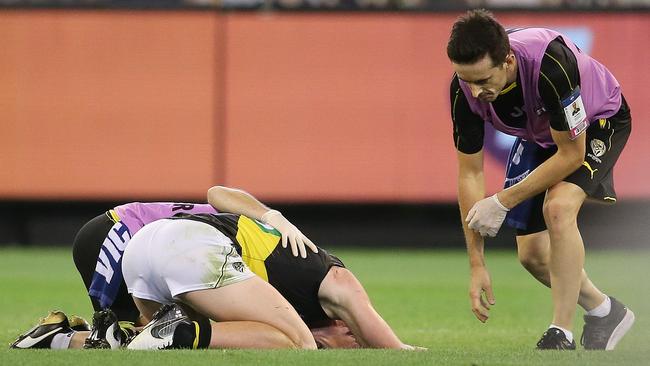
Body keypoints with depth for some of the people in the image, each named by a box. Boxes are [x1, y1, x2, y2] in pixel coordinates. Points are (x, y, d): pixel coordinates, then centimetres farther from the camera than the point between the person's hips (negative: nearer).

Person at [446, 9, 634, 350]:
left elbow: (571, 153, -31)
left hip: (599, 121, -6)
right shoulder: (464, 89, -26)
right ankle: (603, 311, 28)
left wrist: (503, 202, -29)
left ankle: (561, 336, -22)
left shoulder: (551, 64, -42)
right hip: (538, 136, 6)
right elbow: (470, 174, -16)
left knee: (558, 207, -30)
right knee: (531, 254, 2)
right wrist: (477, 265, -16)